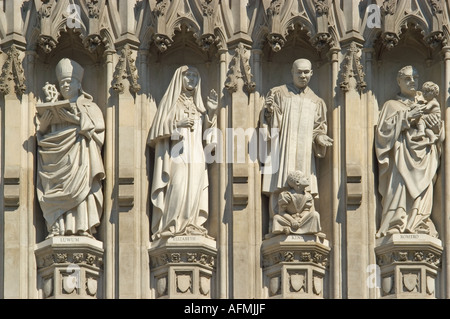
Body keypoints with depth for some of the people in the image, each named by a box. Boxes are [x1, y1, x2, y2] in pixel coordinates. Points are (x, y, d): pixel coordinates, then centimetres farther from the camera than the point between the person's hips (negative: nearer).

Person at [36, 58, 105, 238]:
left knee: (80, 187, -18)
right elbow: (44, 136, 19)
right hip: (59, 157, 3)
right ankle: (59, 229, -18)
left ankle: (83, 228, -24)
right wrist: (43, 125, -3)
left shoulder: (89, 107, 14)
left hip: (80, 155, -3)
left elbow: (97, 128, -1)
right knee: (57, 188, -12)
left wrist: (77, 120, -11)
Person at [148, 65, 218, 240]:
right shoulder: (170, 101, 9)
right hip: (177, 153, -5)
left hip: (196, 153, 5)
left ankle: (190, 225, -3)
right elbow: (161, 126, 0)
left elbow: (205, 129, 16)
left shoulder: (197, 104, 23)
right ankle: (171, 226, -15)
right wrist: (177, 125, -16)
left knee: (194, 190, -4)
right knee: (177, 189, -17)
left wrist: (211, 112, 2)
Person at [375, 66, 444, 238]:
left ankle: (420, 227, -14)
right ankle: (396, 227, -24)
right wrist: (406, 117, -11)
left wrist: (436, 126, -4)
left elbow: (440, 135, 19)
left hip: (424, 157, 4)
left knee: (423, 195, -10)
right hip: (401, 156, -4)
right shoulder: (392, 105, 13)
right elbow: (383, 128, -3)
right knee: (400, 190, -19)